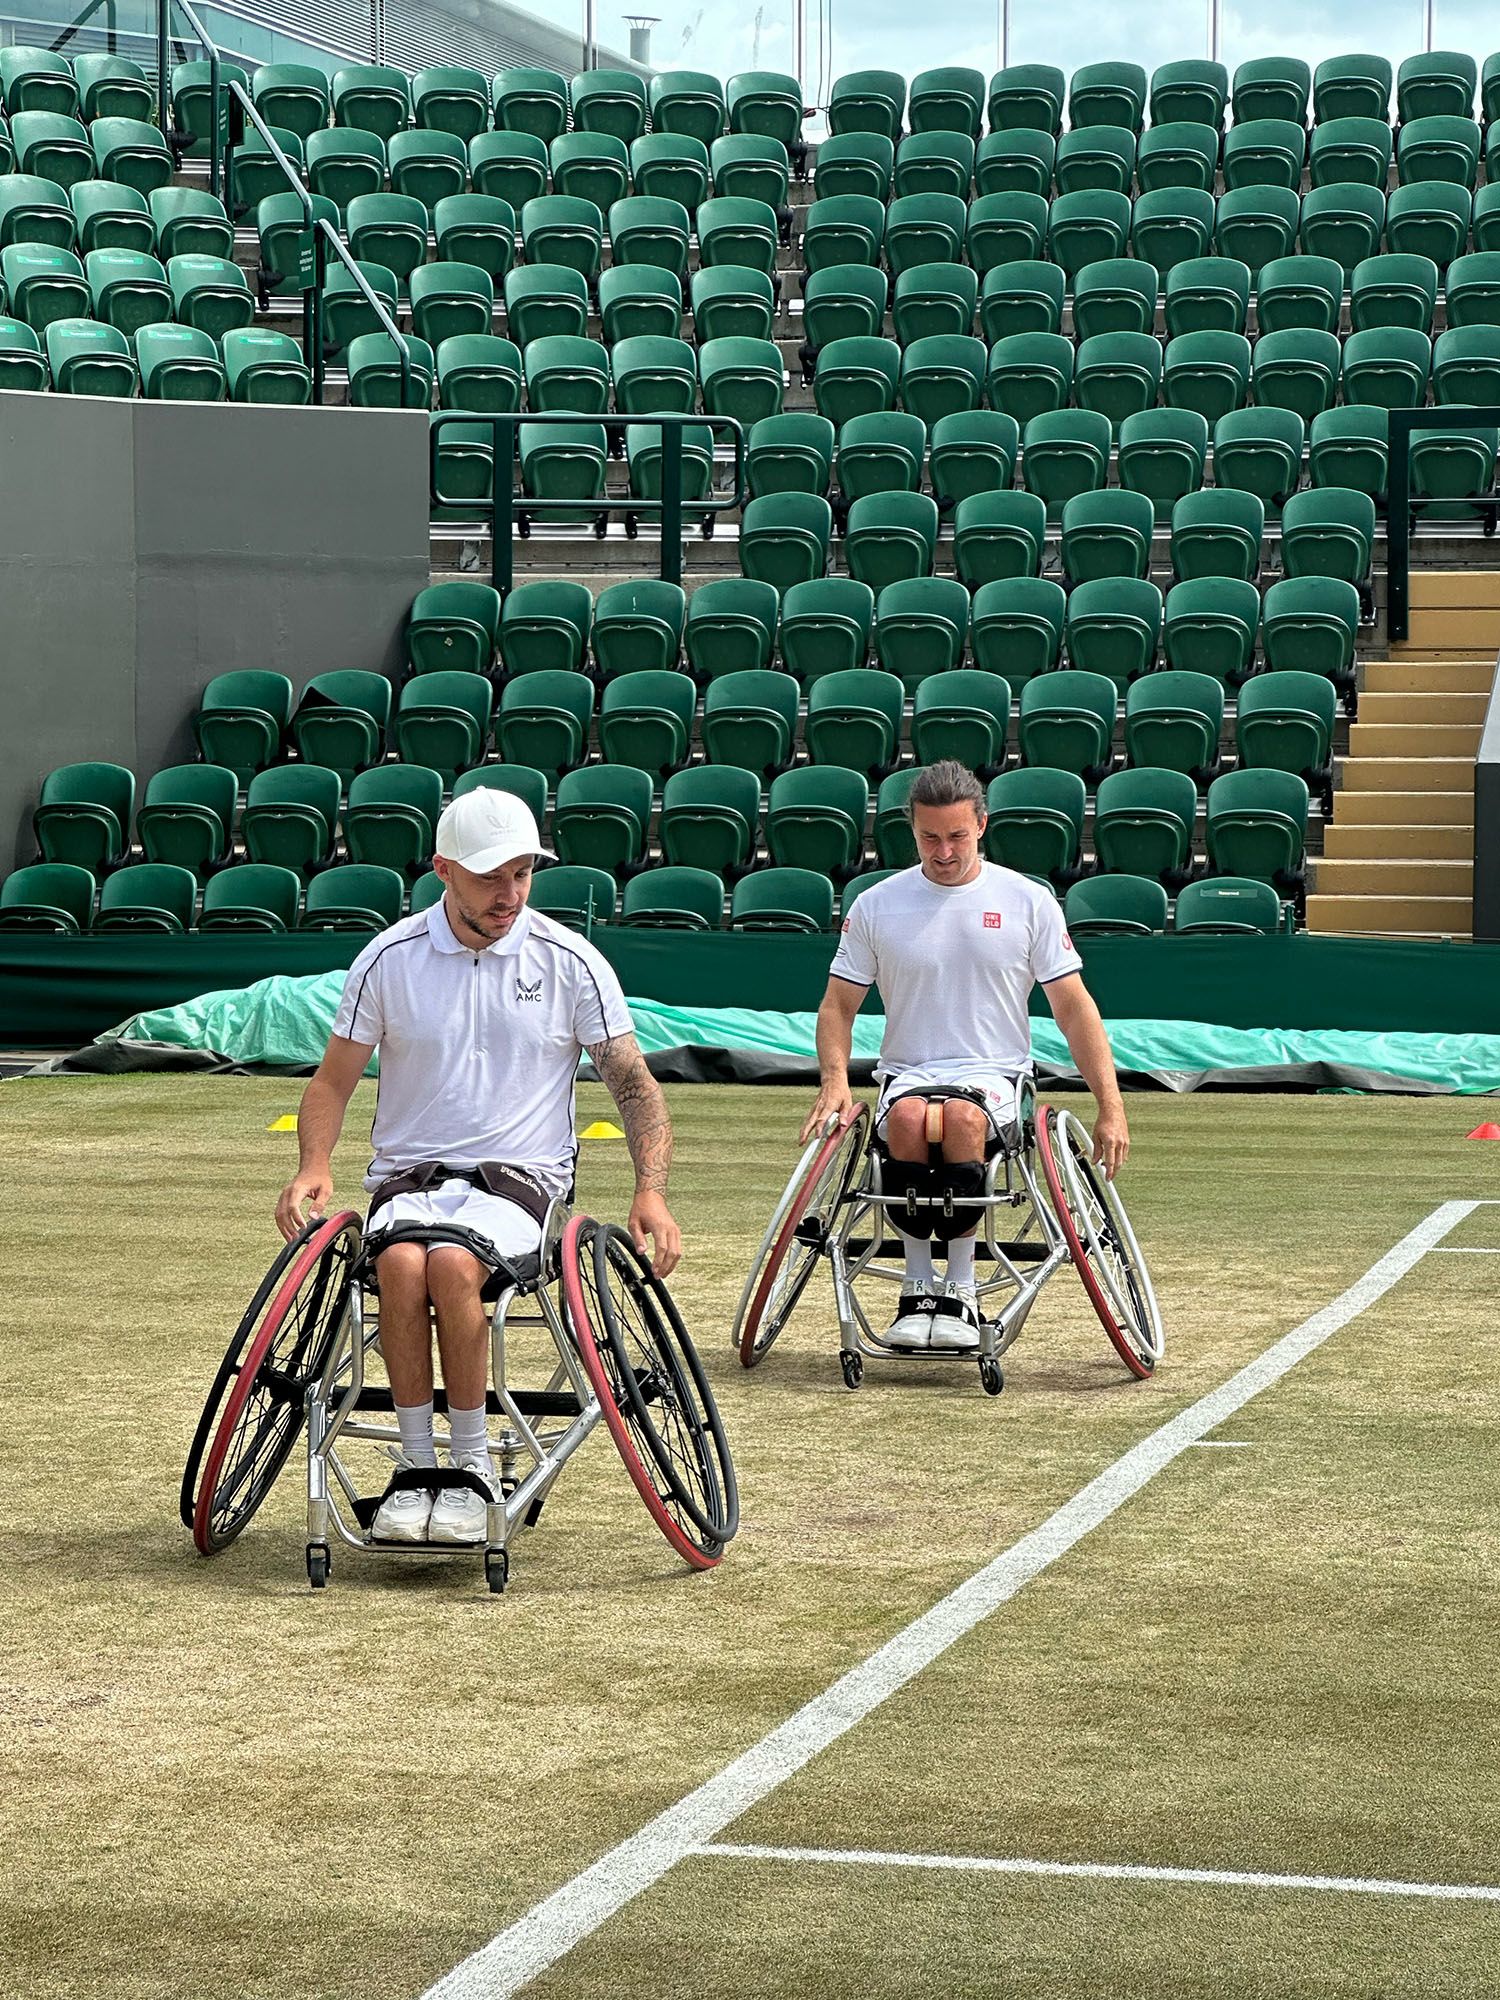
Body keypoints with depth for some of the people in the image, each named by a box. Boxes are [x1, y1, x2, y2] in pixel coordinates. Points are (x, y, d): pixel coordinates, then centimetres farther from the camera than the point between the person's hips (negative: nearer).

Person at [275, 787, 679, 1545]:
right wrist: (314, 1166, -9)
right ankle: (416, 1466, -21)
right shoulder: (390, 958, 4)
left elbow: (634, 1082, 5)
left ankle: (472, 1467, -19)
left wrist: (650, 1189, -10)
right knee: (402, 1261, -34)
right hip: (410, 1171, 1)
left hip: (522, 1175, -1)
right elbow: (334, 1080, 10)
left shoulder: (570, 961, 2)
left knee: (453, 1262, -34)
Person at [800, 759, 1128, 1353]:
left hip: (994, 1075, -1)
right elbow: (838, 1004, 12)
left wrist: (1110, 1106, 0)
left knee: (963, 1117, -37)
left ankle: (959, 1289, -27)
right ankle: (917, 1287, -26)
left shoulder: (1029, 901, 5)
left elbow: (1073, 1008, 7)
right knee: (910, 1119, -37)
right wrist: (835, 1078, -7)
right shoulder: (877, 905, 7)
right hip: (907, 1073, 1)